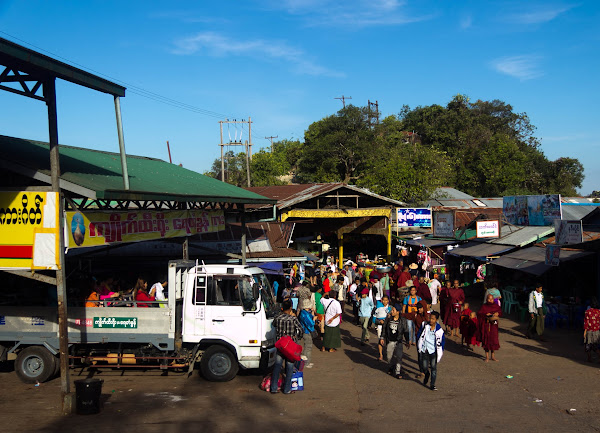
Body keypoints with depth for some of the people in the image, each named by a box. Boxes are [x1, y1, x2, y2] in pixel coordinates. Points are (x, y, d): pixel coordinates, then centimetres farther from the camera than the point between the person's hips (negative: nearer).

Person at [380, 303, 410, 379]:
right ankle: (391, 367, 37)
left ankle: (398, 372, -4)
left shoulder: (403, 320, -8)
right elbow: (384, 328, 7)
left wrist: (407, 341, 5)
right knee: (389, 356, 11)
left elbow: (406, 331, 2)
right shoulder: (388, 318, -4)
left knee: (398, 356, -10)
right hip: (389, 341, 3)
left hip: (398, 341, -2)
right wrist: (382, 338, 7)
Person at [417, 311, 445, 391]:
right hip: (424, 350, 2)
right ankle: (427, 375, 37)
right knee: (424, 367, 2)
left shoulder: (439, 330, -8)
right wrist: (418, 346, 9)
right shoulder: (424, 325, -2)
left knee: (433, 367, -4)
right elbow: (419, 334, 10)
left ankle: (432, 385, 5)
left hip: (433, 351, -1)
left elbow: (442, 340, 4)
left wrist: (440, 351, 2)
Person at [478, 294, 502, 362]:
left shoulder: (496, 306, 3)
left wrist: (498, 313, -10)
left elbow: (500, 311, 12)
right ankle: (487, 357, 12)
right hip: (486, 325, -3)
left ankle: (493, 356, 20)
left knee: (494, 339, 5)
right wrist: (485, 315, -22)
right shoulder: (484, 306, -5)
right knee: (486, 339, 2)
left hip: (493, 324, 3)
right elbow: (478, 313, -9)